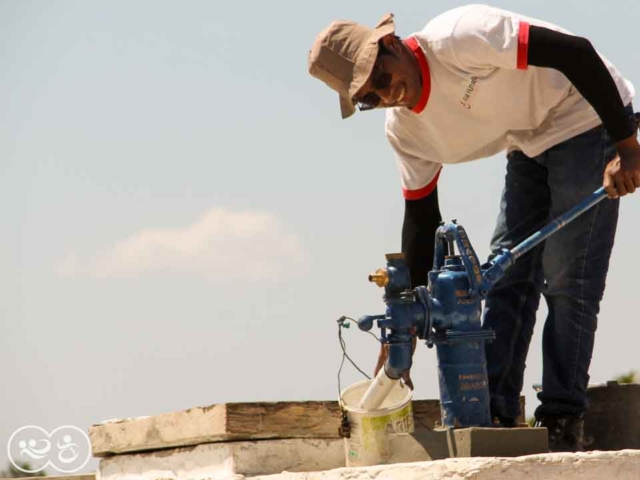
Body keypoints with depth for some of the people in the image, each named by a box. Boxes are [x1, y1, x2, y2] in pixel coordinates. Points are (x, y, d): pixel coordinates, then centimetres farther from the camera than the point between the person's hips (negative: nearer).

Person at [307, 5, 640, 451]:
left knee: (567, 281, -11)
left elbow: (577, 52, -31)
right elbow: (422, 219, 3)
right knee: (507, 277, 2)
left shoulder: (459, 37, -29)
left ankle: (564, 423, -6)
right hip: (529, 146, 8)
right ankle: (493, 415, 6)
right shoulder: (404, 129, -4)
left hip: (588, 120, -8)